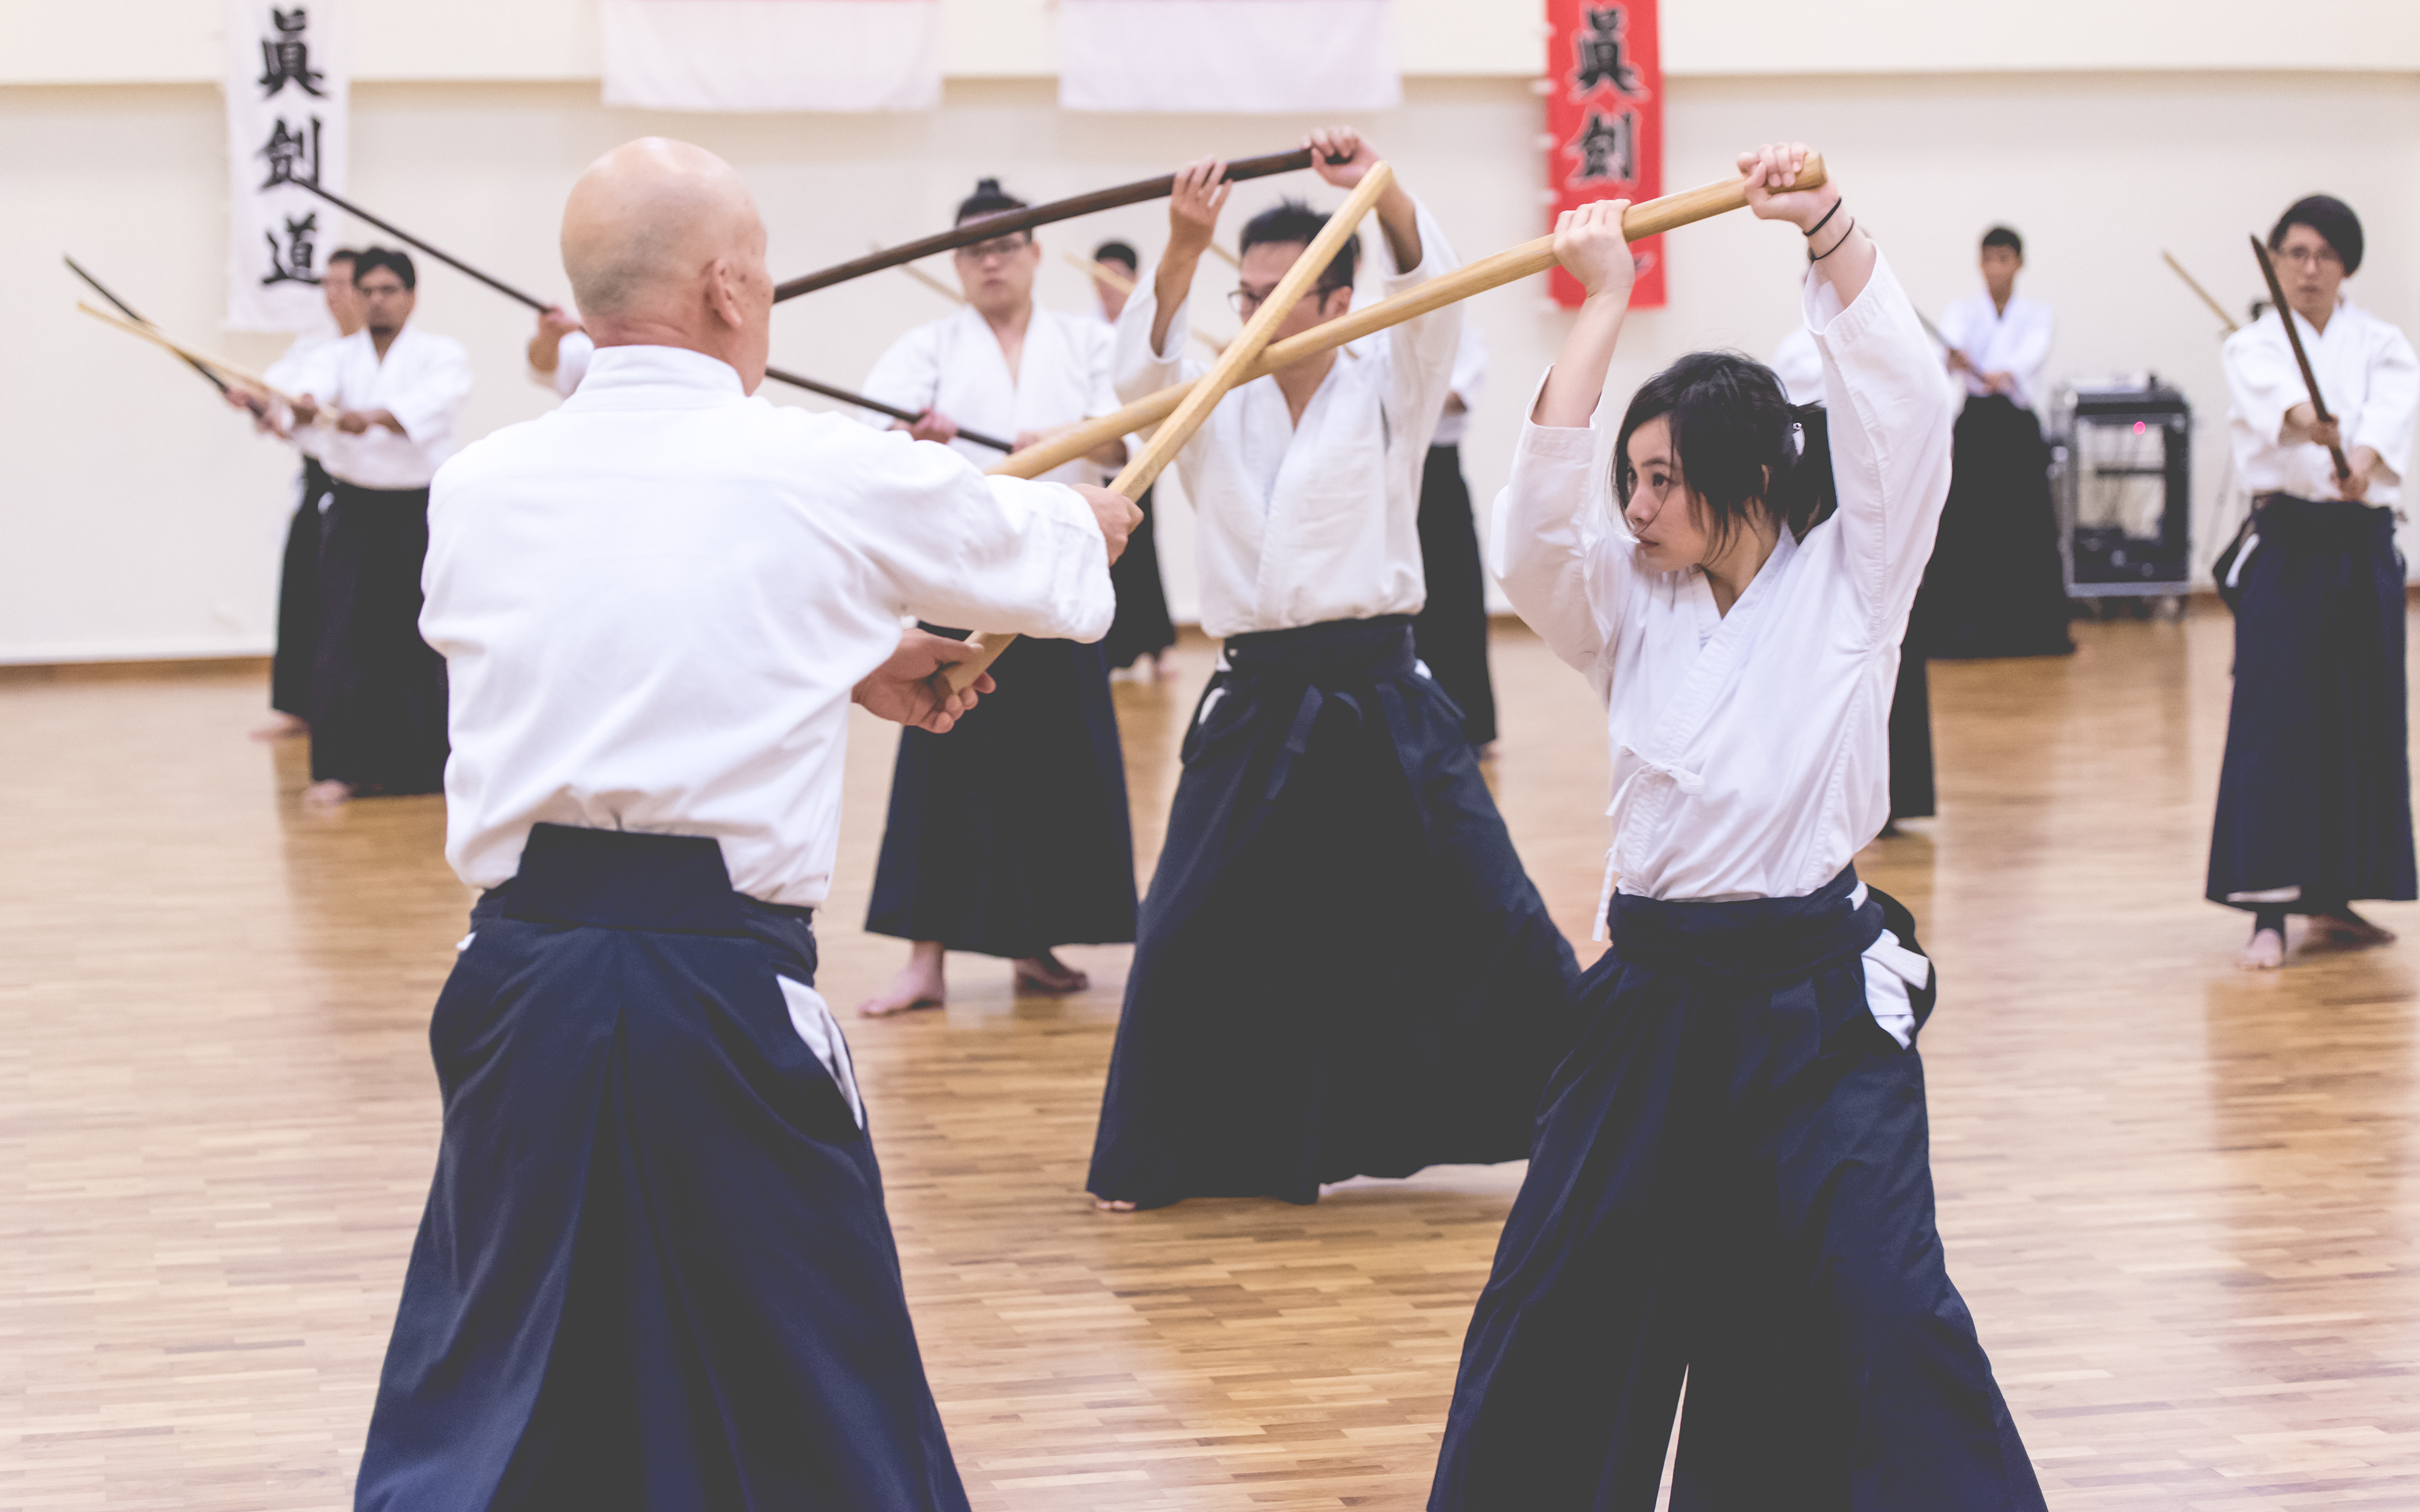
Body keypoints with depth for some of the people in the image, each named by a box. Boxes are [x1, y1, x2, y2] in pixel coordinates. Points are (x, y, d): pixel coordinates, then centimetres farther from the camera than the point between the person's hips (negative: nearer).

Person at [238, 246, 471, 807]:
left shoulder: (442, 355, -2)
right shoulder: (338, 356, 5)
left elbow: (431, 402, -25)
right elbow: (314, 380, -19)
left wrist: (371, 416, -44)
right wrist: (304, 404, -45)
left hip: (419, 514, -1)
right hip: (355, 513, 1)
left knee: (420, 643, 2)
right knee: (344, 641, -7)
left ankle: (431, 763, 18)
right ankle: (337, 769, -4)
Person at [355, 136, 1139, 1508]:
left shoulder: (481, 491, 4)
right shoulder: (830, 475, -5)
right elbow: (1017, 549, 16)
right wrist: (1087, 521, 39)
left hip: (526, 980, 4)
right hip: (724, 985, -3)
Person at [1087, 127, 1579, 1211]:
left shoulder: (1386, 394, 4)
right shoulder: (1212, 414, 9)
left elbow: (1432, 295, -12)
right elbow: (1144, 370, -10)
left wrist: (1381, 194, -30)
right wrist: (1180, 254, -25)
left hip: (1383, 703, -2)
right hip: (1258, 707, 2)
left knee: (1491, 919, -4)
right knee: (1189, 937, 2)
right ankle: (1158, 1154, 18)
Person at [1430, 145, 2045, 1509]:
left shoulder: (1846, 583, -2)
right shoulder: (1632, 609, 7)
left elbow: (1903, 402, -13)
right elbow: (1537, 526, -10)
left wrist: (1828, 228, -20)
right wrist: (1604, 303, -11)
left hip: (1819, 1000, -4)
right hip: (1657, 992, 4)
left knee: (1880, 1308, -11)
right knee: (1561, 1294, 11)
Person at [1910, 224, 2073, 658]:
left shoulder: (2036, 315, 6)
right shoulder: (1964, 311, 5)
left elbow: (2035, 350, -17)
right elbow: (1953, 334, -19)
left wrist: (2006, 373, -40)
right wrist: (1954, 355, -45)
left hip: (2020, 426, 1)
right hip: (1977, 423, 0)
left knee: (2030, 524, -5)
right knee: (1965, 527, -9)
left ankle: (2032, 630, 5)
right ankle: (1962, 631, -6)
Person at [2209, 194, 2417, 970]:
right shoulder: (2254, 347, 1)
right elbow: (2270, 394, -24)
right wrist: (2306, 420, -48)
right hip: (2287, 548, -3)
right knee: (2274, 723, -10)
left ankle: (2332, 899, 21)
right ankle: (2268, 915, -11)